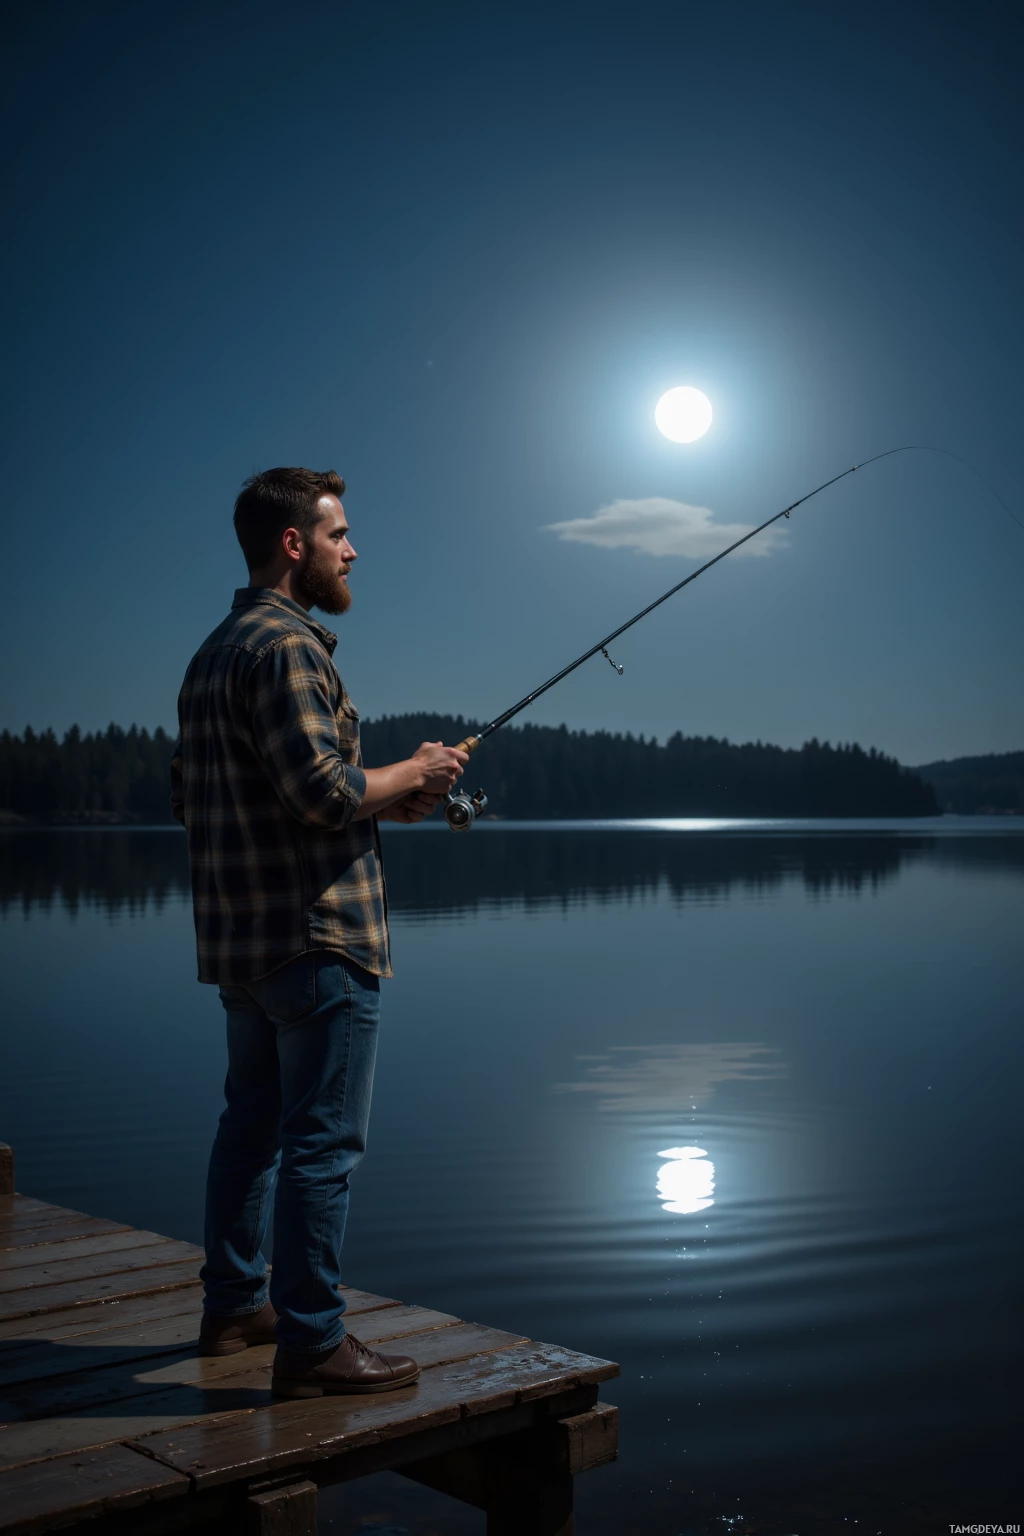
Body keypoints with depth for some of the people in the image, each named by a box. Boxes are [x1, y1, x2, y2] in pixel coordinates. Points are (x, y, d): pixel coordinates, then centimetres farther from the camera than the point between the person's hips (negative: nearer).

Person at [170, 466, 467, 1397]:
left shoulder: (214, 655, 15)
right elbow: (325, 792, -25)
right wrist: (414, 776, -7)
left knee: (252, 1121, 18)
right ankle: (313, 1344, 3)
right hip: (316, 937, -10)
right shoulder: (287, 645, -16)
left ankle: (236, 1305, 30)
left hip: (240, 940, 10)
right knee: (324, 1140, -4)